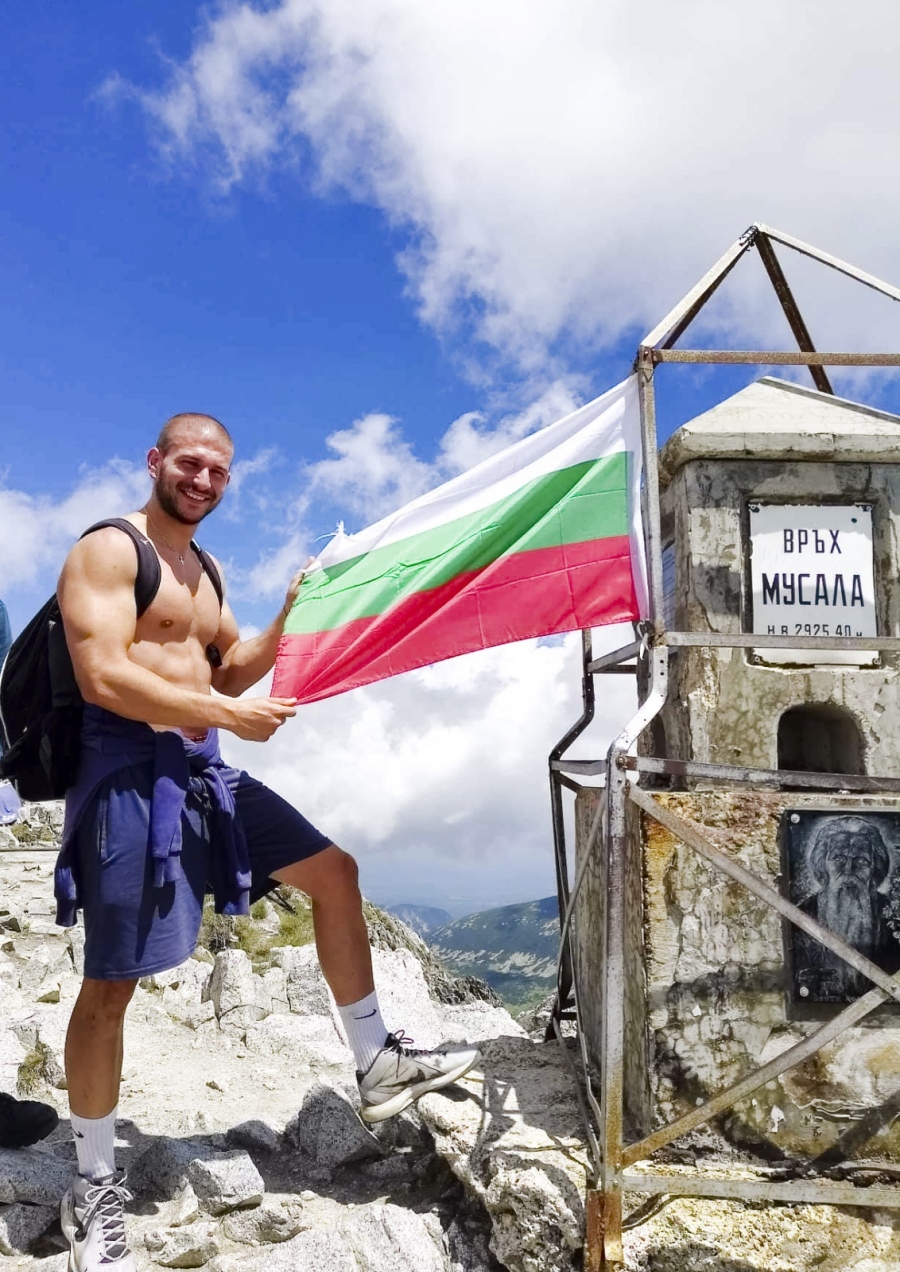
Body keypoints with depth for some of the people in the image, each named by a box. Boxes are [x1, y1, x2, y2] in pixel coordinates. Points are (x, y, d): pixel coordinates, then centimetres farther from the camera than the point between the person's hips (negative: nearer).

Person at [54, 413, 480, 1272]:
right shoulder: (107, 550, -8)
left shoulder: (201, 570, 19)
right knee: (110, 985, -1)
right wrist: (226, 712, -18)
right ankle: (94, 1186, 18)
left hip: (201, 770, 9)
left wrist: (287, 616, 6)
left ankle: (376, 1068, 20)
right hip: (131, 772, -9)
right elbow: (103, 678, -20)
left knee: (334, 872, 9)